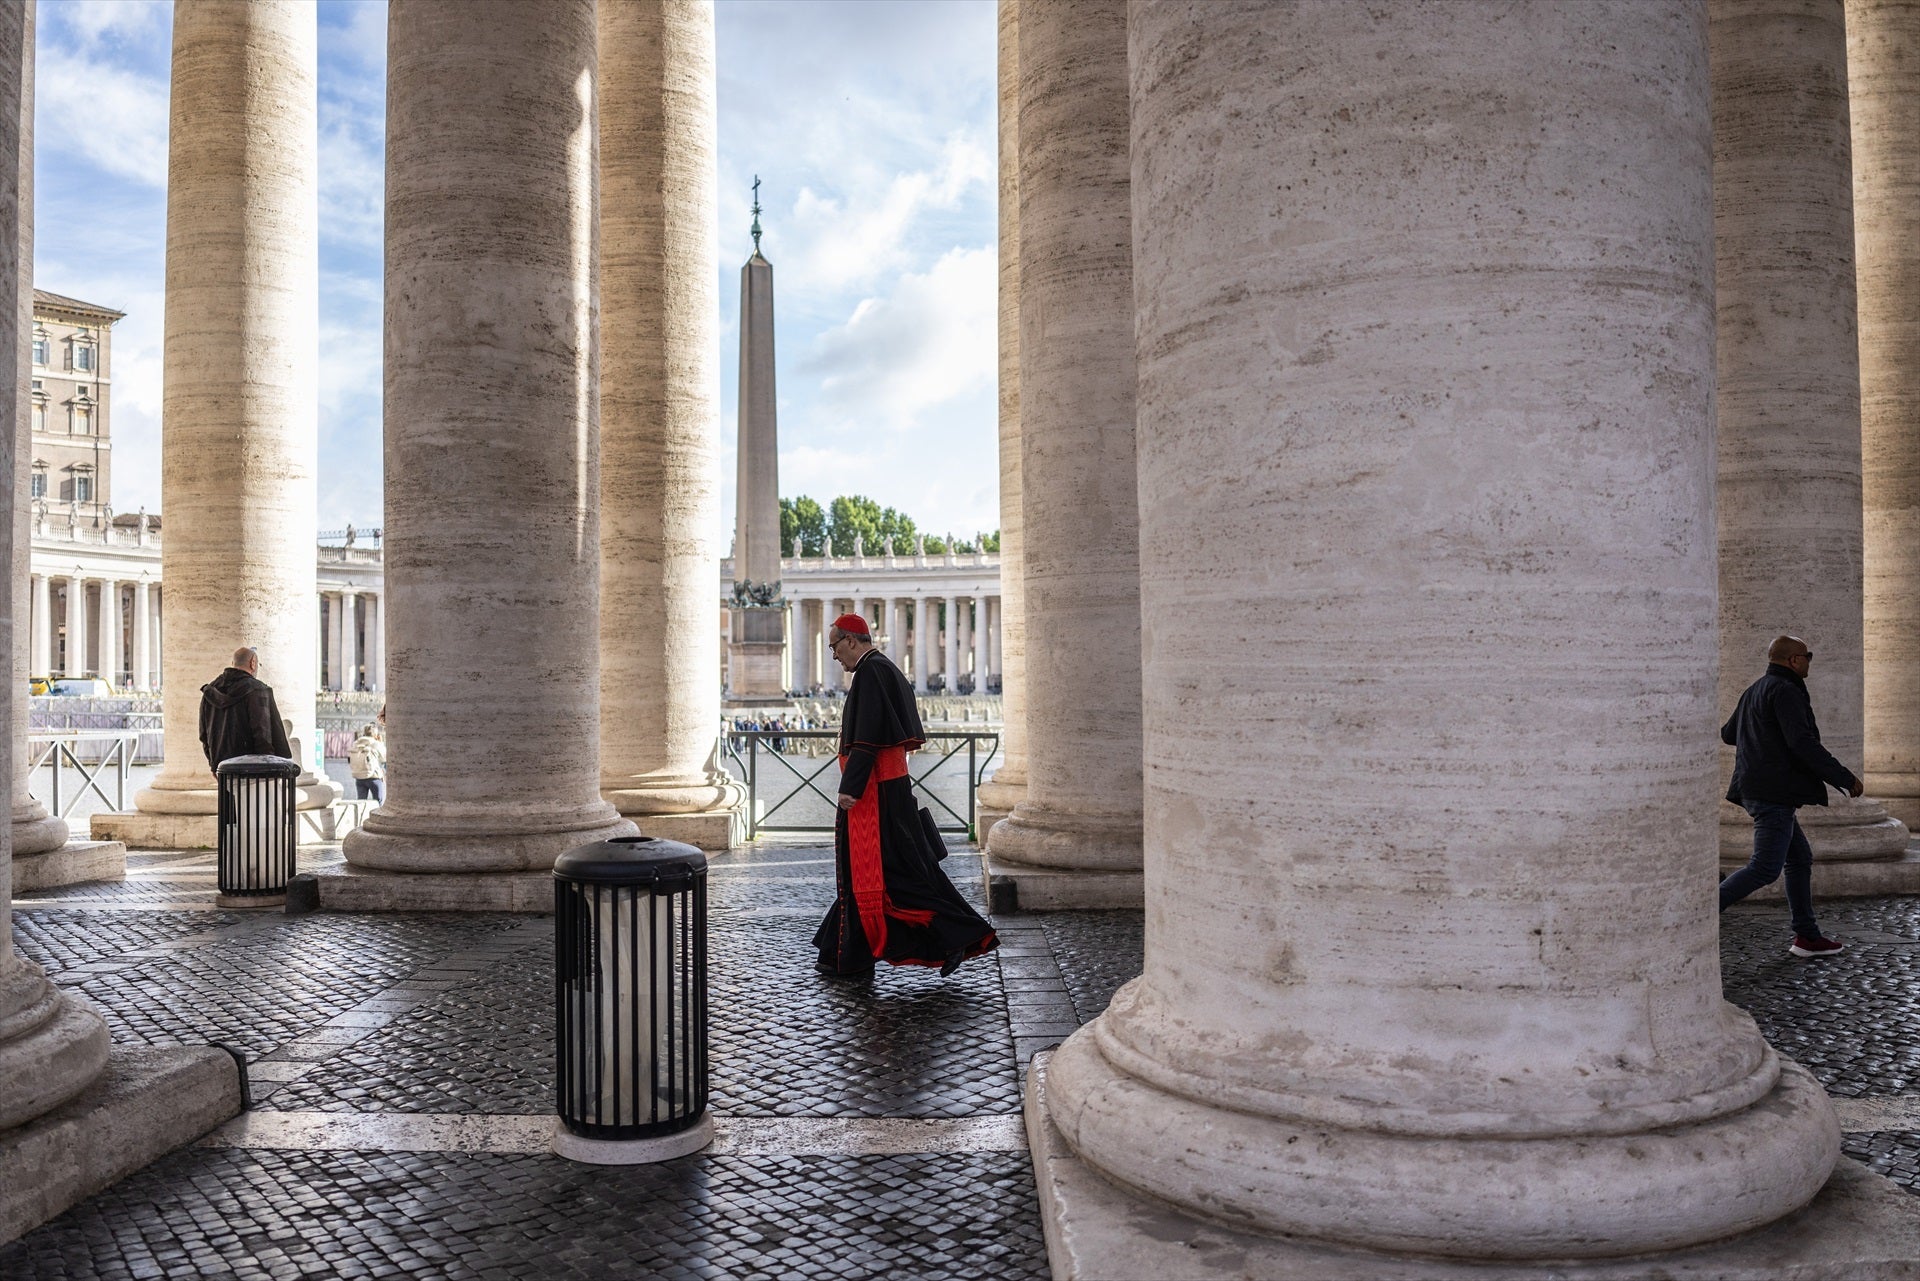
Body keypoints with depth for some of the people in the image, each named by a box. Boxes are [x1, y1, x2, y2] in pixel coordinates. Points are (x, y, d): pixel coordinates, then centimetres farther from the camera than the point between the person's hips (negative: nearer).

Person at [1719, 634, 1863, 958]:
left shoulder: (1755, 690, 17)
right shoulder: (1786, 691, -13)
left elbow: (1728, 733, 28)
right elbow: (1803, 743, -22)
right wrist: (1845, 778, -15)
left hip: (1756, 790, 10)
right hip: (1774, 793, -10)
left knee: (1800, 859, 15)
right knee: (1766, 868, -11)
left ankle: (1807, 936, 19)